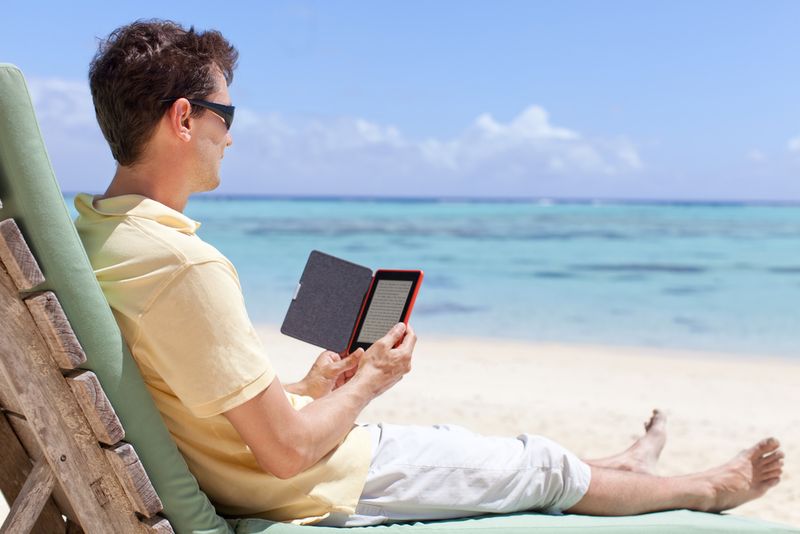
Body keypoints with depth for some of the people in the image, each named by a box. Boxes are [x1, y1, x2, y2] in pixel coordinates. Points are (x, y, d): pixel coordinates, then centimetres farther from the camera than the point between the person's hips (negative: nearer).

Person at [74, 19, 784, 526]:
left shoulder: (89, 238, -1)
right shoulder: (186, 264, -32)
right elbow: (290, 450, -27)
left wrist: (310, 388, 10)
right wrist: (369, 381, -9)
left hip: (232, 480, 9)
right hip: (320, 493, -9)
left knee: (452, 440, 28)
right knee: (542, 467, 10)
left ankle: (622, 467, 52)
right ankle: (704, 489, 38)